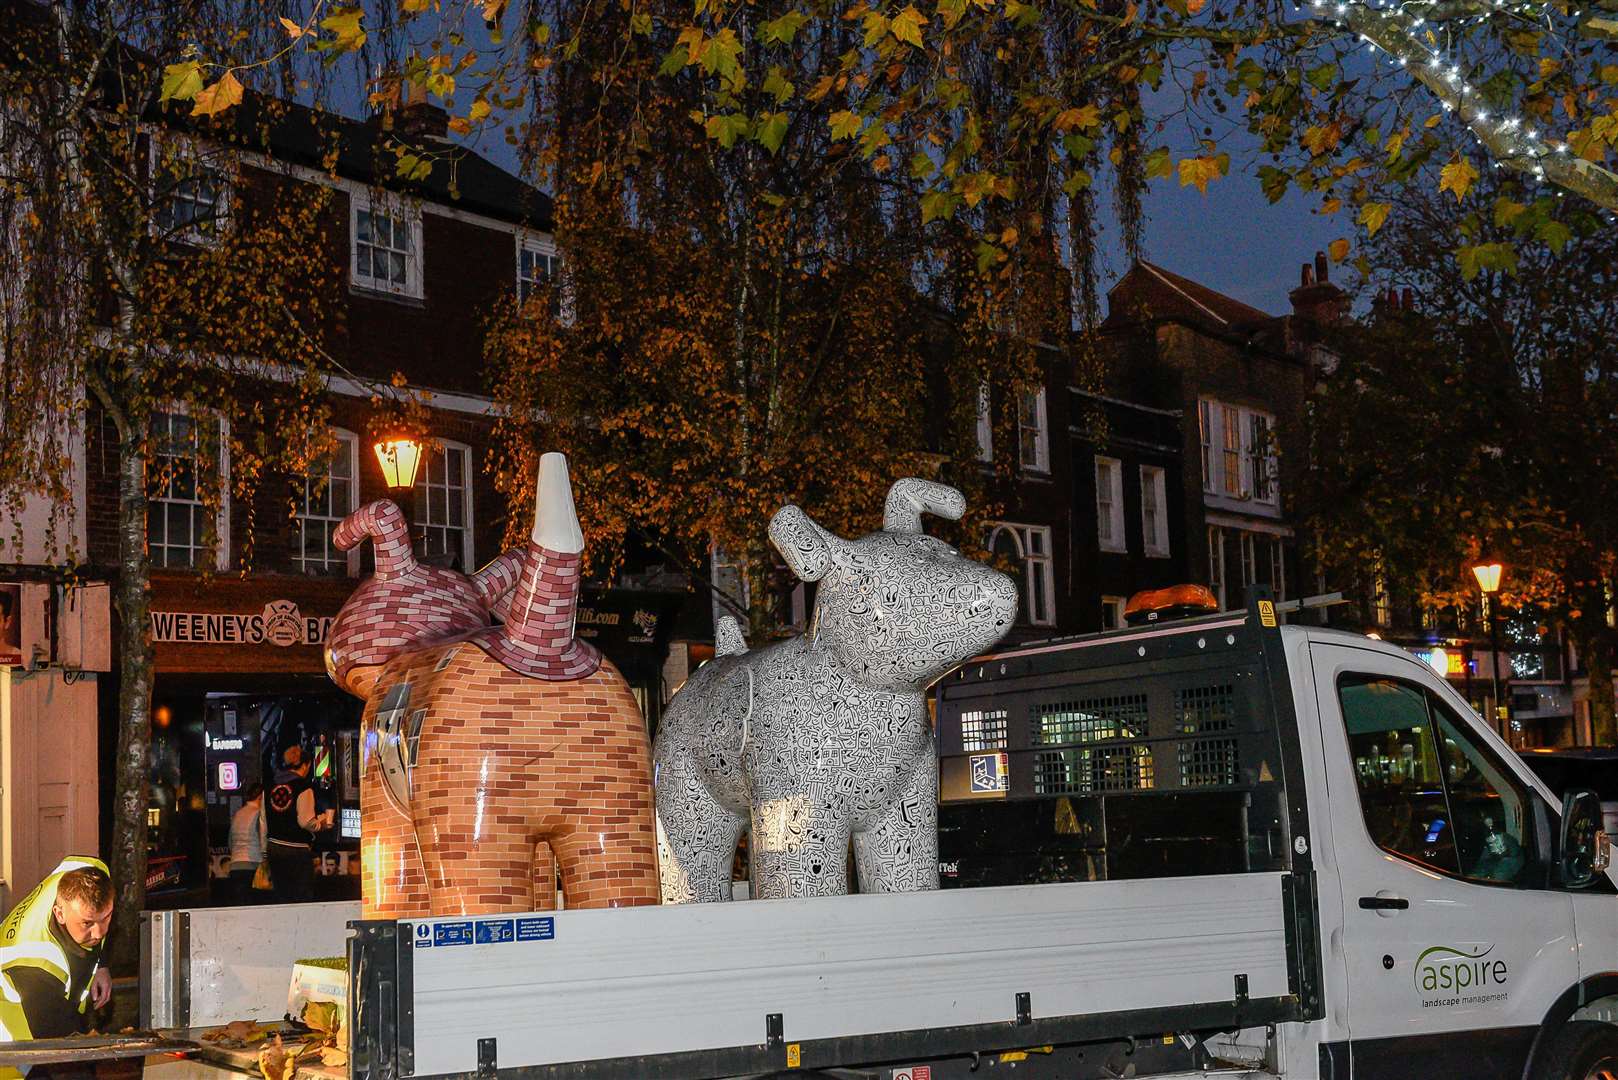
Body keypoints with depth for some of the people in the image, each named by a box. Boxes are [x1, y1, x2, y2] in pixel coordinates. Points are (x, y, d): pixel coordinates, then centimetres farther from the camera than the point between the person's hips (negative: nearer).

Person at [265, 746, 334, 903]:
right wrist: (324, 821, 3)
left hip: (274, 848, 6)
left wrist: (265, 850, 16)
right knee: (303, 897, 0)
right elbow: (306, 822, -15)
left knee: (281, 897, 10)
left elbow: (264, 823, 10)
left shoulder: (270, 786, 8)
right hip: (297, 850, -6)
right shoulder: (303, 787, -10)